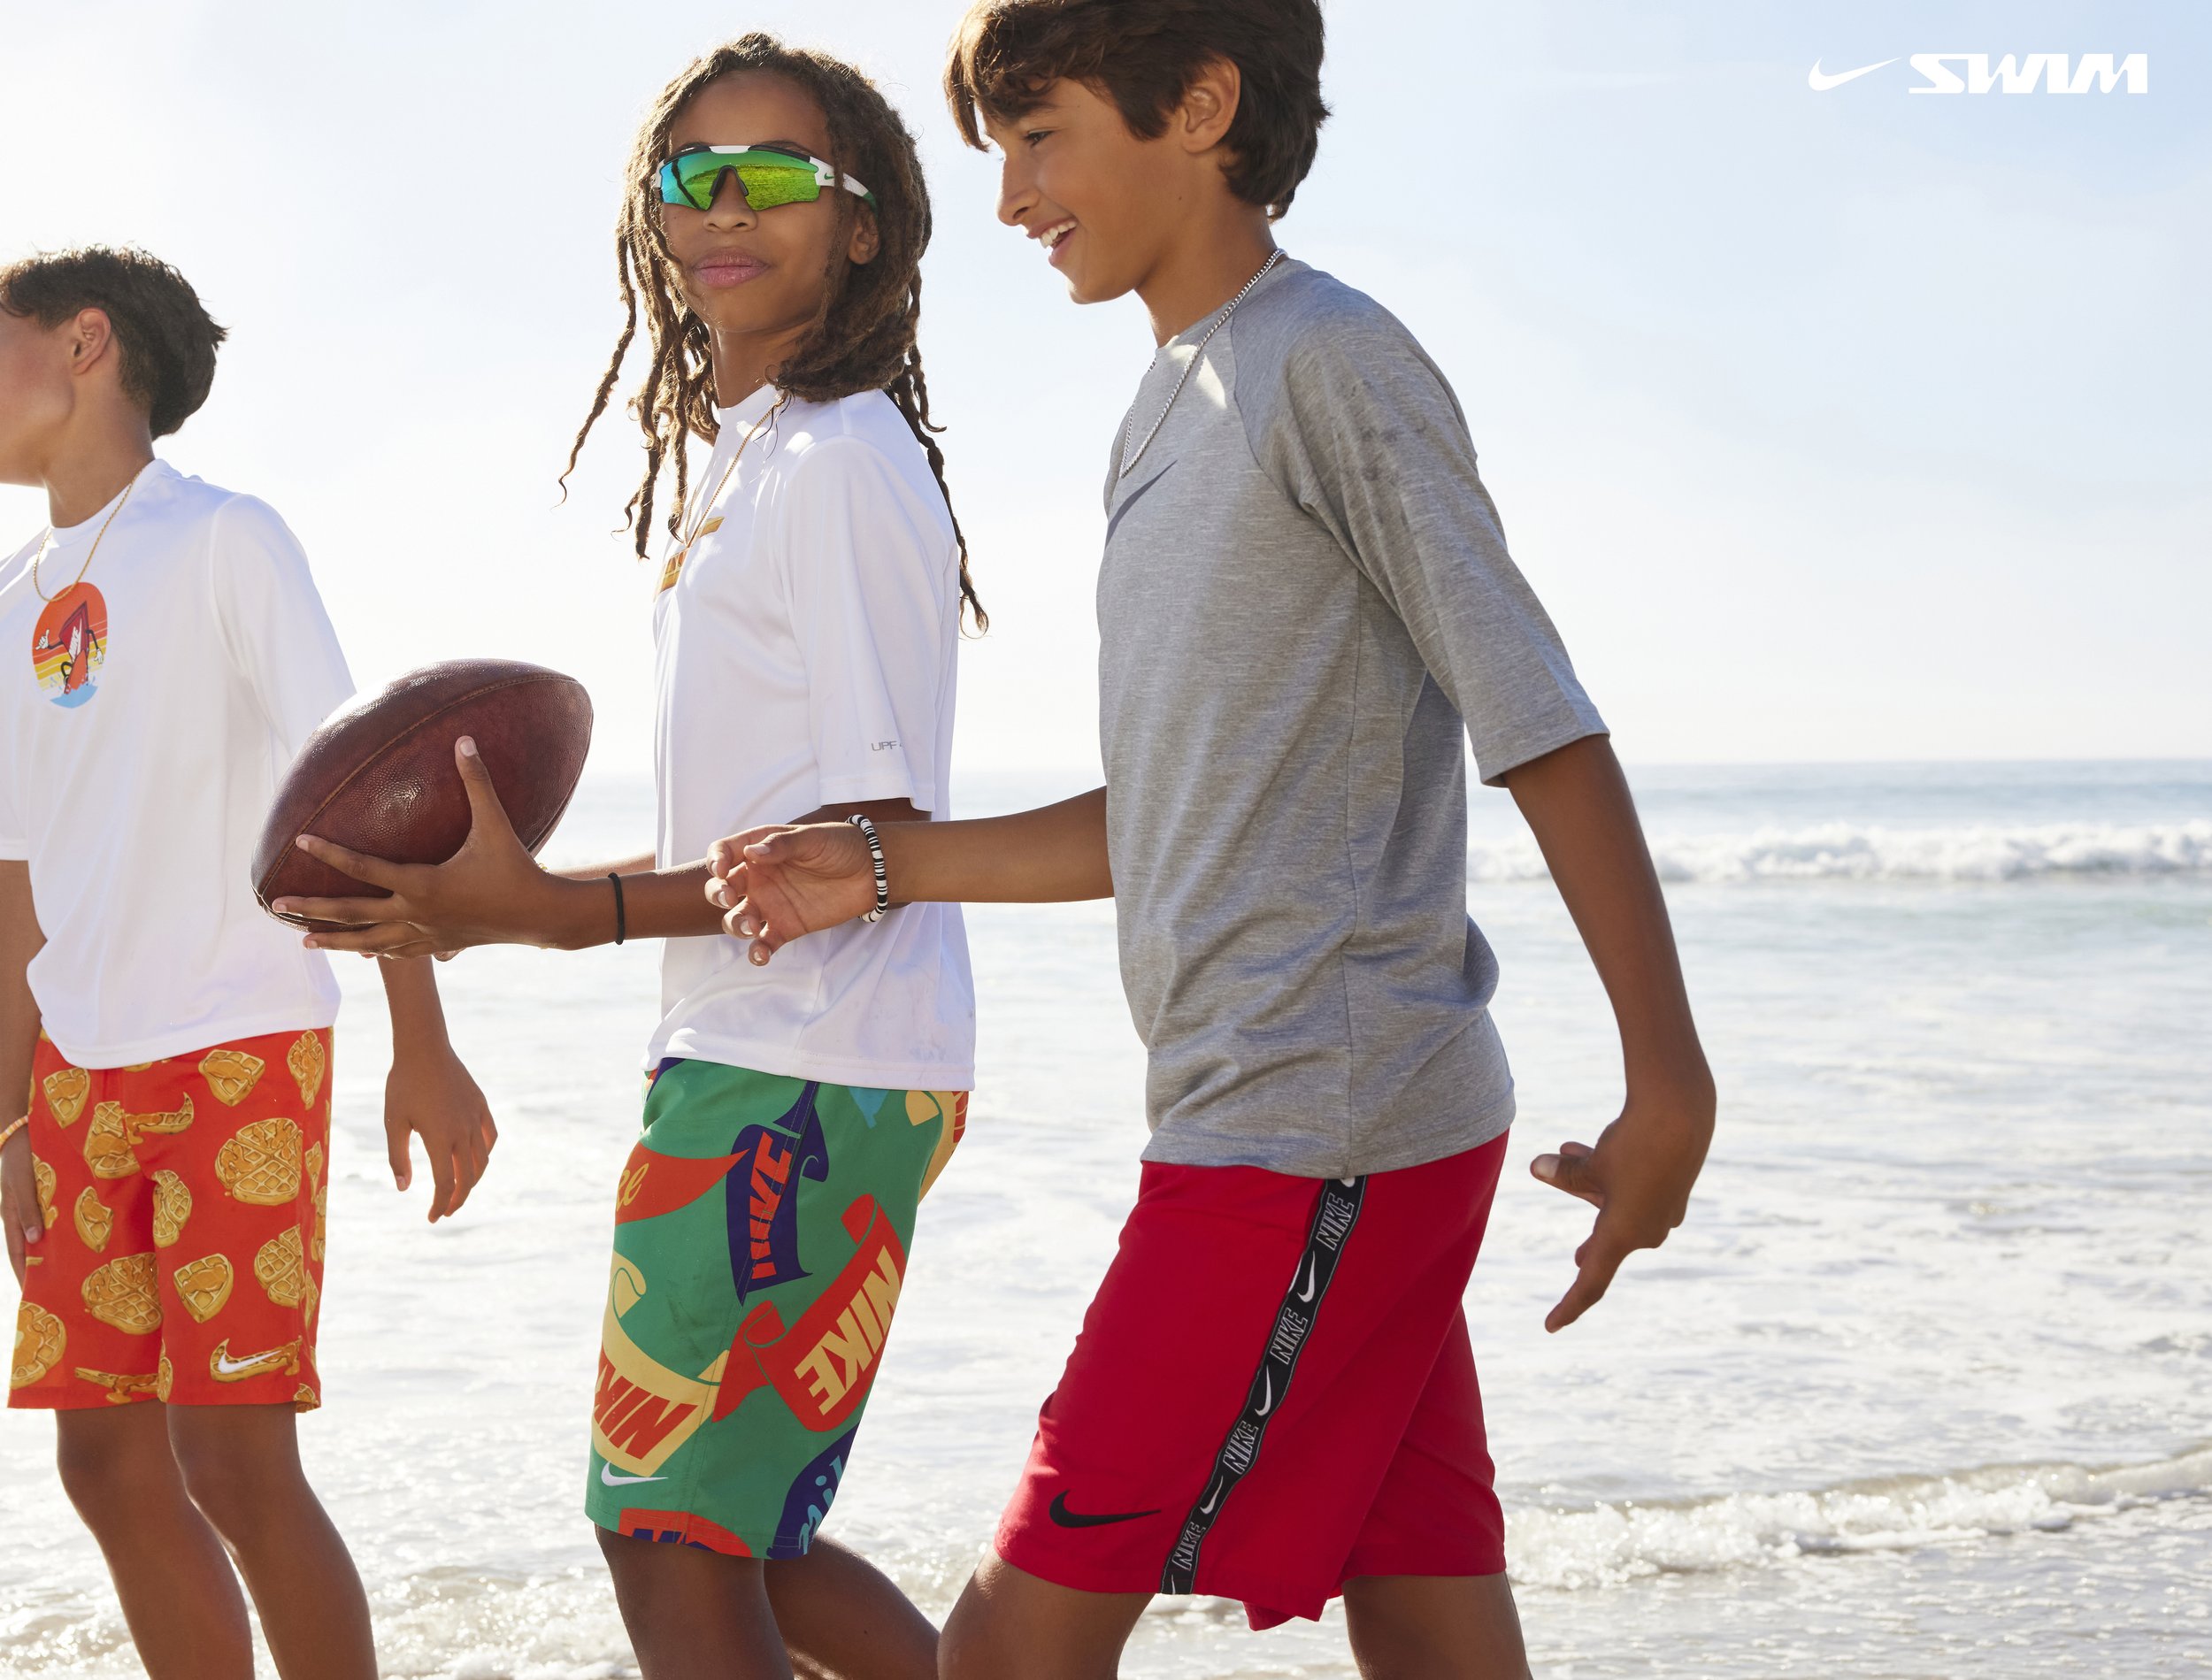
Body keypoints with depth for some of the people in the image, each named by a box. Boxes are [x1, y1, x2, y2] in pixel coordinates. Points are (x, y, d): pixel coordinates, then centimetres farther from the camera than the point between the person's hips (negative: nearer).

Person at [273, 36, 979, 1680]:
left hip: (808, 1082, -10)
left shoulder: (844, 467, -13)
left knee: (675, 1539, -4)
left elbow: (879, 836, -18)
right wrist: (515, 889, 10)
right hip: (749, 1063, 10)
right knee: (706, 1529, 16)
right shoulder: (743, 465, 16)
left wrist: (555, 912, -22)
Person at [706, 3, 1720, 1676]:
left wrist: (1669, 1087, -17)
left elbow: (1543, 726, -13)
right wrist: (886, 868, 17)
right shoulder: (1166, 415, 19)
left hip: (1315, 1129, -9)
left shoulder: (1328, 358, -8)